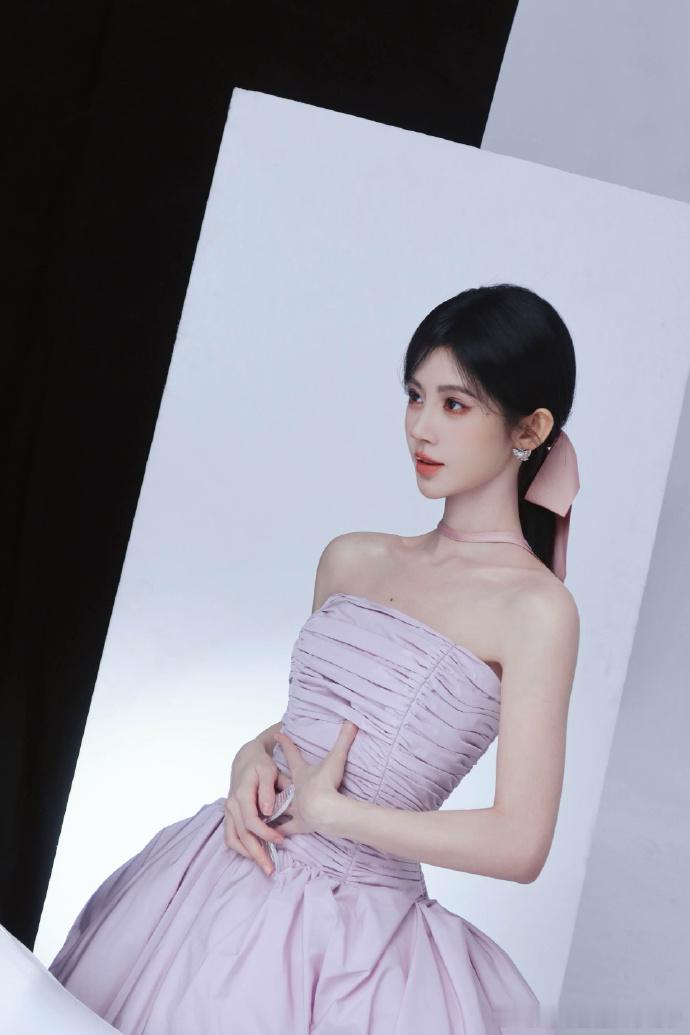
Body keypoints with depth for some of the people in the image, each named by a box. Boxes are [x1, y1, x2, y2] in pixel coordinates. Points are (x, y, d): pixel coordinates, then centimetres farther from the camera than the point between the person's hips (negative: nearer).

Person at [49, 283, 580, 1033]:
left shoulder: (535, 609, -13)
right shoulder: (350, 560, 6)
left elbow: (519, 846, -17)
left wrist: (326, 810, -12)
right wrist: (254, 757, -3)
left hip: (348, 931, -6)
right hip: (215, 882, 6)